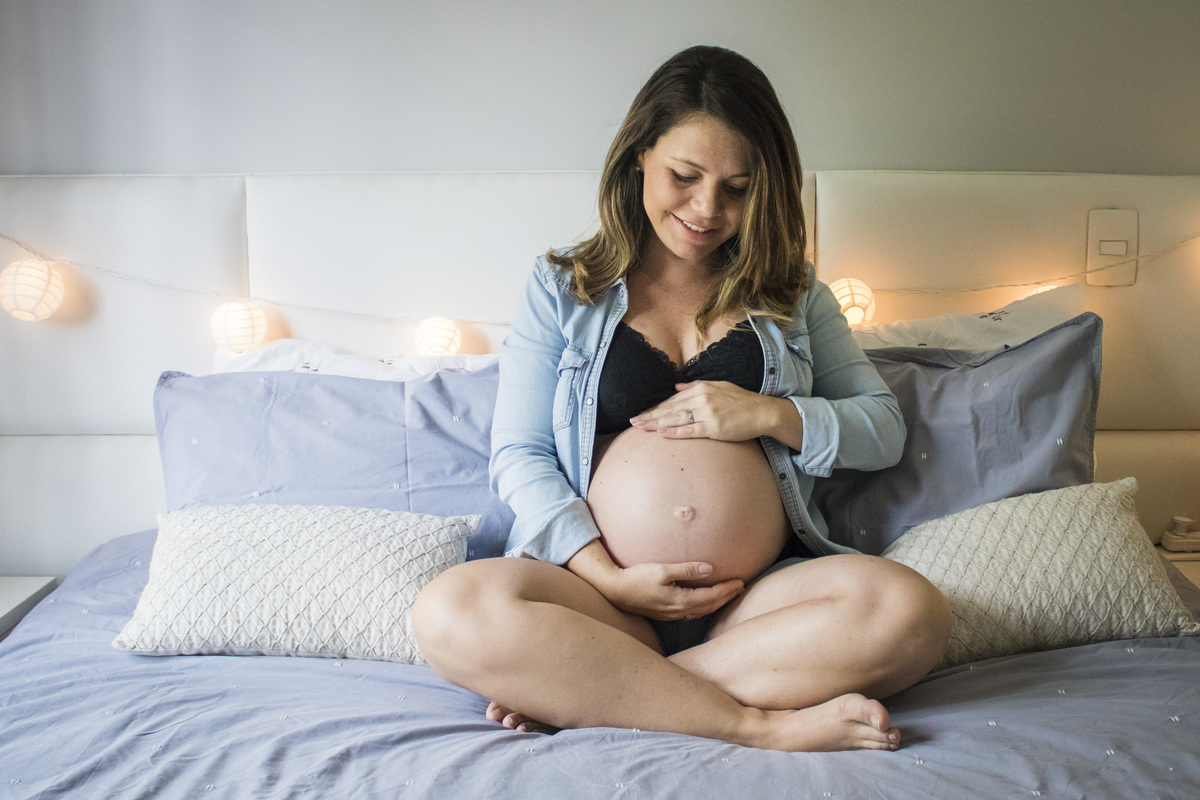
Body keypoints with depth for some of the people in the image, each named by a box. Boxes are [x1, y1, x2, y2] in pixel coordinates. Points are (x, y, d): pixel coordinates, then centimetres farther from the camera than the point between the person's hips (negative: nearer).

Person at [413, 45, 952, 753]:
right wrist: (609, 579, -12)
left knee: (911, 612, -30)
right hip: (602, 587, -1)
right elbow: (520, 457, 3)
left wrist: (772, 415, -6)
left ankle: (574, 694, -23)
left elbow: (886, 430, 14)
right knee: (452, 615, -32)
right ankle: (762, 725, -25)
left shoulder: (792, 295, 17)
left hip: (759, 593, 2)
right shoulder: (561, 289, 11)